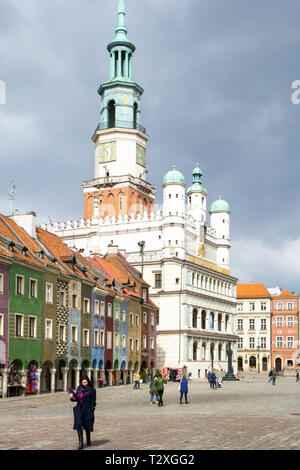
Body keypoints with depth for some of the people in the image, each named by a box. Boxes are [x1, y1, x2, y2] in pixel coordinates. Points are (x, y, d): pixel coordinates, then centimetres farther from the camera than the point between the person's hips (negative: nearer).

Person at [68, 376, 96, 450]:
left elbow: (93, 402, -3)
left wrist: (92, 411, -11)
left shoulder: (92, 390, -2)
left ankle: (88, 441, 31)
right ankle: (81, 443, -8)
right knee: (79, 425, -8)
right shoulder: (79, 388, 10)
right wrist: (72, 397, -7)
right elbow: (76, 398, 14)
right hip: (79, 409, 3)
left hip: (87, 409, -3)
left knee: (87, 426, 8)